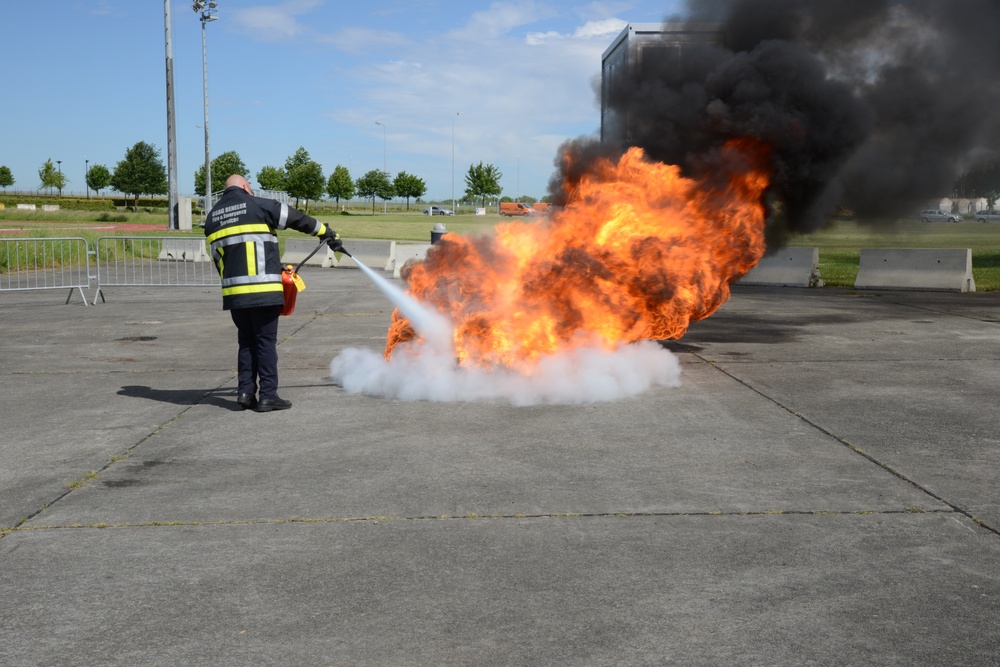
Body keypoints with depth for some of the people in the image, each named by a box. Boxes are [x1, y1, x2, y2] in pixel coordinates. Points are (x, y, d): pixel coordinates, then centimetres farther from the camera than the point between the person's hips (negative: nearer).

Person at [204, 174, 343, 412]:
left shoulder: (212, 217, 16)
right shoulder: (257, 205, -2)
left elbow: (217, 256, 16)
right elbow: (298, 219, 5)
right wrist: (328, 234, 17)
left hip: (233, 292, 6)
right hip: (263, 291, -5)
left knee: (246, 342, 15)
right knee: (266, 342, 0)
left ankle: (245, 392, 12)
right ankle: (268, 396, 1)